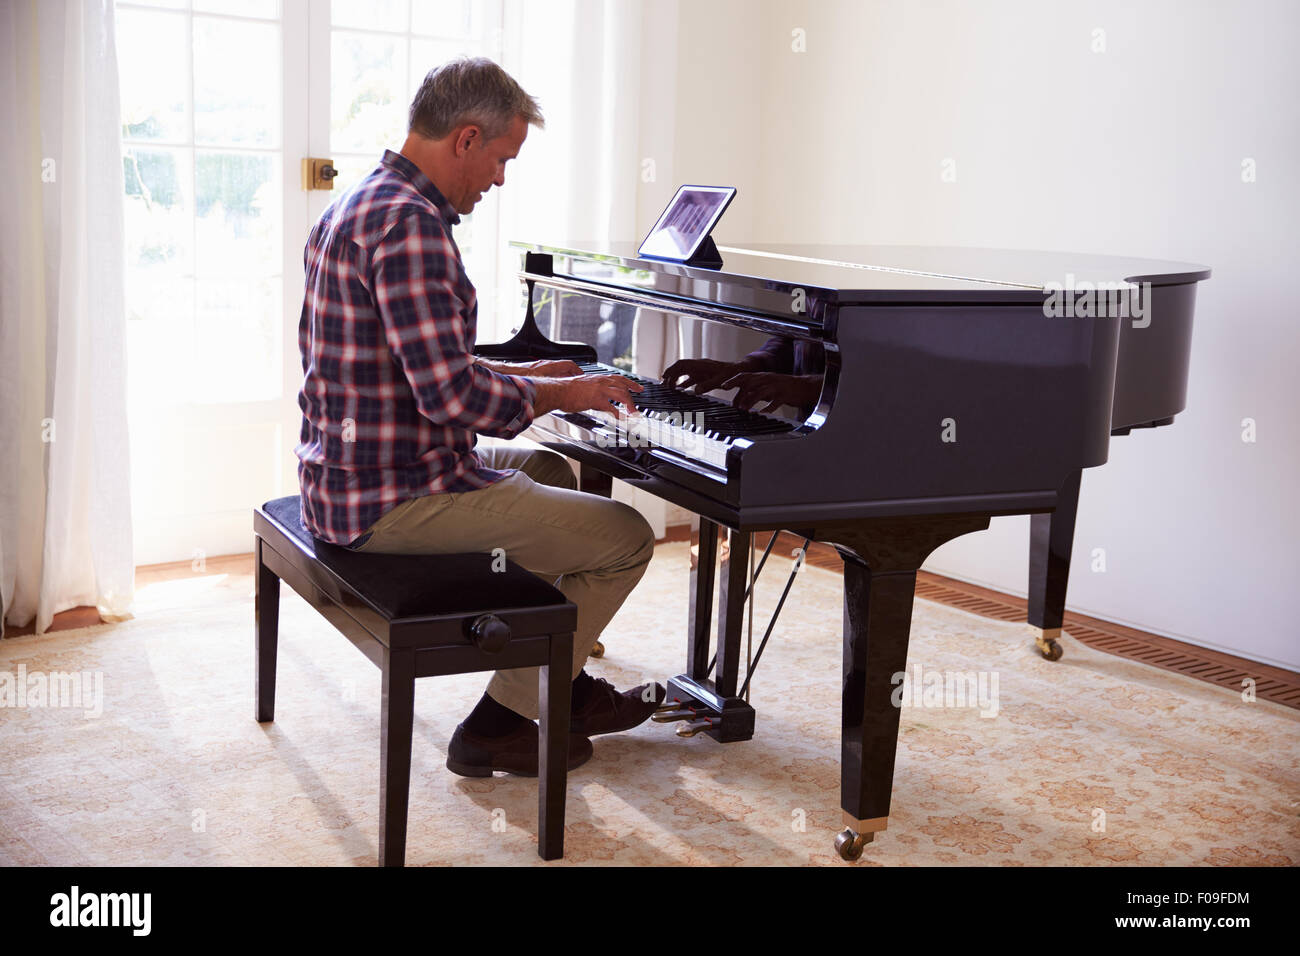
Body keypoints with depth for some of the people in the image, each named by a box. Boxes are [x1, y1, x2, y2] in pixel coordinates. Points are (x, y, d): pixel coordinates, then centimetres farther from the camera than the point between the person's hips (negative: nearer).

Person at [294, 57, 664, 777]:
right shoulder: (409, 224, -22)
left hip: (345, 474, 11)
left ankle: (563, 685, 33)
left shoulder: (358, 205, 12)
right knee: (626, 537, -8)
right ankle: (499, 723, 5)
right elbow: (452, 395, -28)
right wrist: (561, 394, -12)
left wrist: (520, 375, 15)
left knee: (551, 472, 30)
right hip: (393, 496, -11)